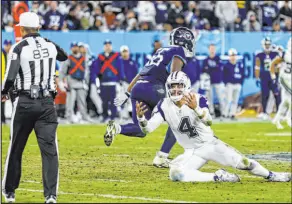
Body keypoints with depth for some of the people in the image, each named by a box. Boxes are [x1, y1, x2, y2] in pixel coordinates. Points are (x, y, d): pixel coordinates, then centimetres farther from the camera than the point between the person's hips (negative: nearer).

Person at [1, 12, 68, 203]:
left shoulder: (19, 48, -7)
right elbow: (64, 57, 29)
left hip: (25, 103, -2)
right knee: (49, 149, -4)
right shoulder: (50, 45, 5)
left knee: (16, 149, 12)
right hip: (47, 103, 2)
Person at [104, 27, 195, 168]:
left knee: (141, 130, 15)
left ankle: (116, 128, -13)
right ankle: (161, 157, -2)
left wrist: (127, 93, 29)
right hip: (152, 88, -7)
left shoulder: (161, 52, 30)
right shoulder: (179, 52, 6)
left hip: (137, 88, 7)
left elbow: (141, 73, 29)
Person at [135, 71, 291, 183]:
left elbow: (208, 122, -32)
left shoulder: (198, 99, -15)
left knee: (242, 163, -12)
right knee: (175, 173, -27)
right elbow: (147, 128, -16)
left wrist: (195, 108, -52)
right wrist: (140, 117, -38)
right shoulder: (164, 106, -9)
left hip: (211, 144, -2)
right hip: (192, 152, 2)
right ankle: (217, 177, -18)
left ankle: (271, 176, 18)